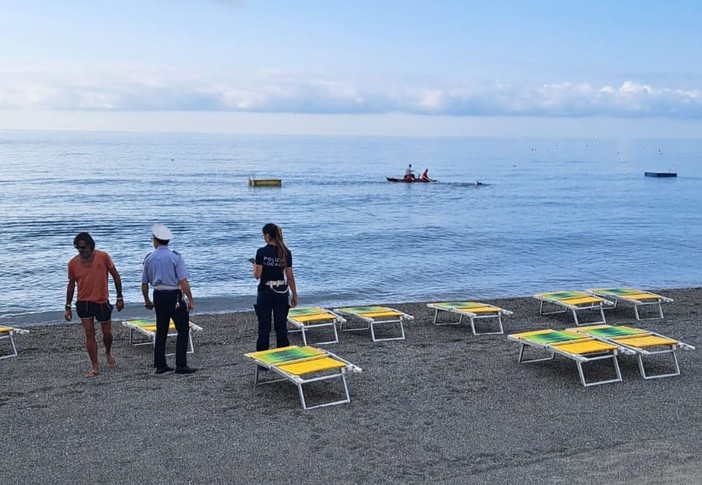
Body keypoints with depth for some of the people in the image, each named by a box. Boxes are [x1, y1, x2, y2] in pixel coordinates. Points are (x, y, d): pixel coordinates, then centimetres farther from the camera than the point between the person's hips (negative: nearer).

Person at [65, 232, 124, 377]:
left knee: (107, 333, 11)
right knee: (89, 334, -1)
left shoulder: (103, 257, -10)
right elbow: (71, 285, 7)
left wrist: (119, 297, -3)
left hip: (102, 302, -1)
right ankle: (95, 367, 6)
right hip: (84, 303, 1)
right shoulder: (73, 263, -4)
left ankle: (108, 353, 41)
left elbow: (115, 276, -1)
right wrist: (68, 307, 7)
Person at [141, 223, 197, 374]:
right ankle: (181, 365, -2)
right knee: (183, 329, 3)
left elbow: (144, 284, 11)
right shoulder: (175, 256, -10)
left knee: (161, 331, 14)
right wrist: (191, 300, -10)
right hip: (174, 296, -5)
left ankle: (160, 365, 16)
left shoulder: (149, 258, 4)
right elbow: (183, 281, -17)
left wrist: (147, 300, 25)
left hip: (158, 296, 5)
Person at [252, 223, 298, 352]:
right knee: (281, 327, 8)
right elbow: (290, 277, 0)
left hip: (265, 292, -3)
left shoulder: (261, 252, -11)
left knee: (264, 327, 5)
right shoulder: (286, 252, -1)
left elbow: (257, 275, -11)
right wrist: (294, 295, 8)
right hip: (281, 293, 3)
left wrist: (255, 268, 11)